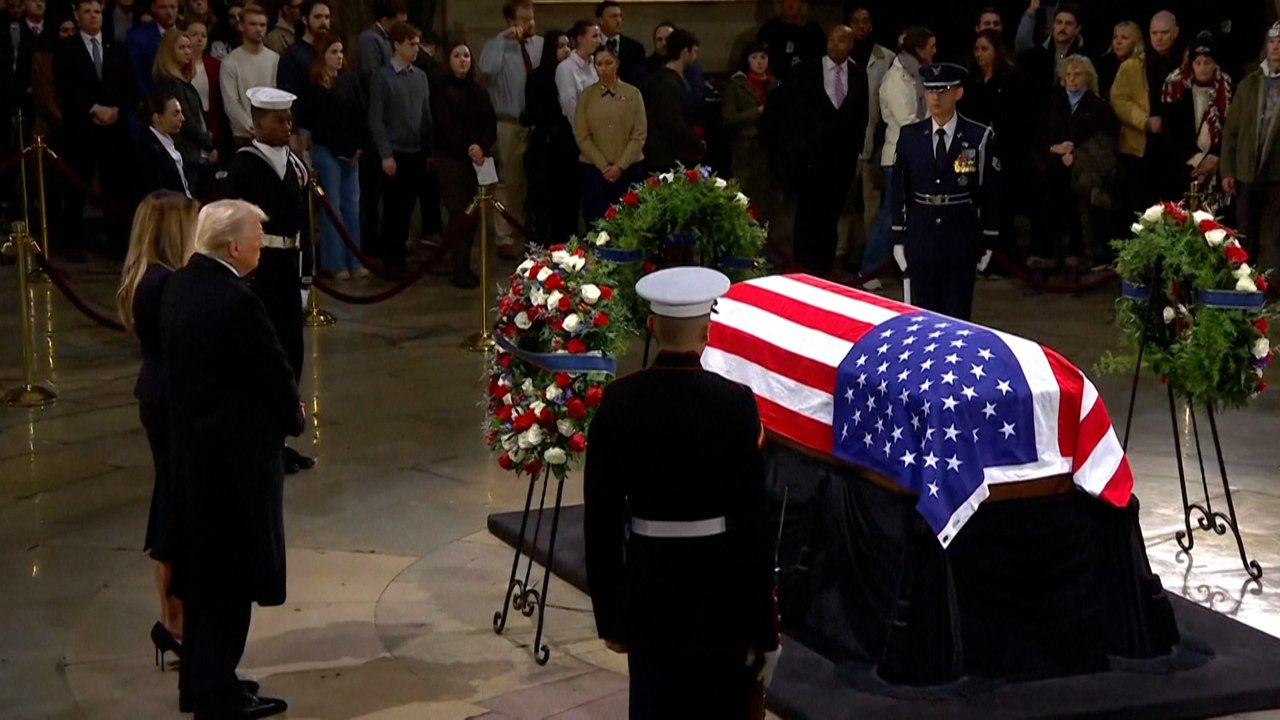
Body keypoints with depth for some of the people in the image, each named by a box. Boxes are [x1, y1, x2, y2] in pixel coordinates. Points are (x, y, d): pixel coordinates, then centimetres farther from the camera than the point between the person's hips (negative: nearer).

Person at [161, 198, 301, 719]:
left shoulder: (178, 287, 3)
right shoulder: (236, 301, -24)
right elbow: (274, 370, -16)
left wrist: (282, 407, 7)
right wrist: (294, 416, 5)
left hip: (192, 443, 9)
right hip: (236, 451, -9)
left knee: (205, 567, 18)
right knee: (233, 573, 2)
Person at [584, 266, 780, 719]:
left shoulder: (618, 402, -6)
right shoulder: (734, 405, -14)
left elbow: (600, 519, -2)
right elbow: (752, 523, -13)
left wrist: (609, 615, 9)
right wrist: (763, 626, -4)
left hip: (648, 589, 3)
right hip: (719, 595, -2)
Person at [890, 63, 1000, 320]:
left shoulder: (980, 138, -4)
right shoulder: (910, 136, 3)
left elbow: (991, 193, 0)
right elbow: (898, 190, 8)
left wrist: (988, 241, -1)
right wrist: (898, 238, 5)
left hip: (962, 237, -2)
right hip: (920, 237, 2)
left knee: (958, 315, 3)